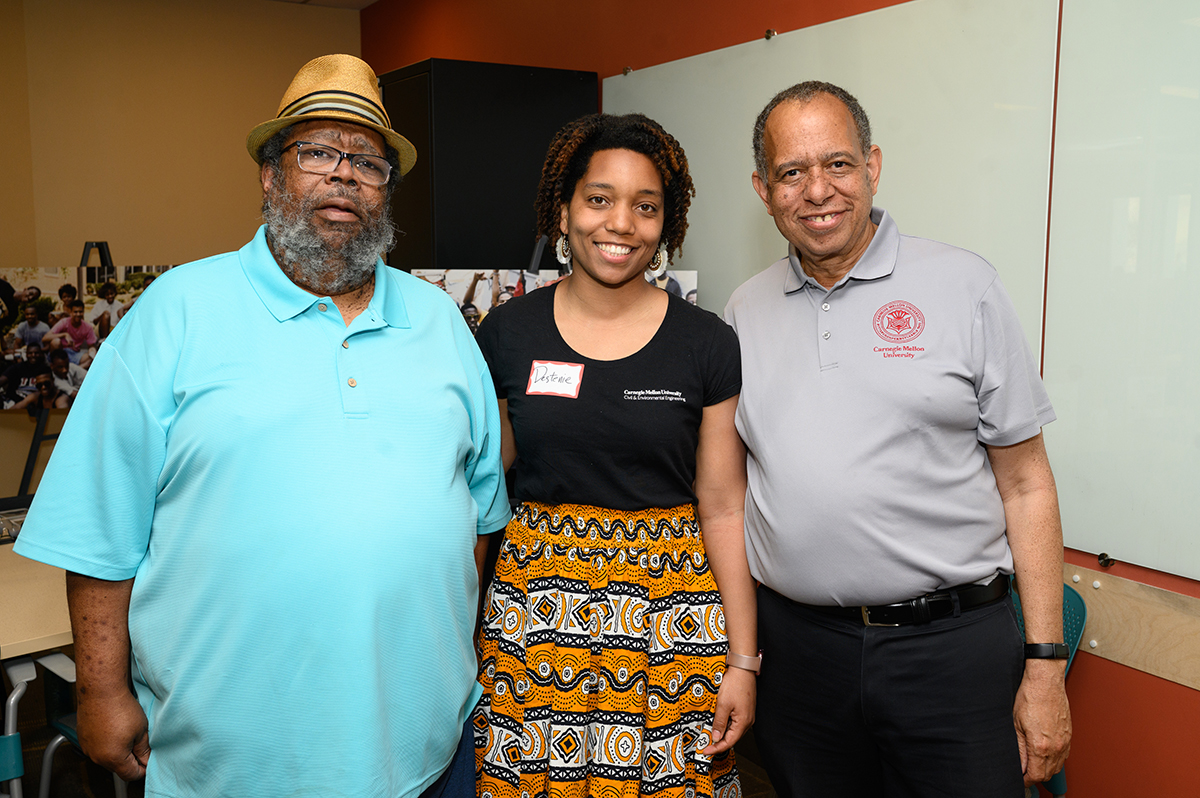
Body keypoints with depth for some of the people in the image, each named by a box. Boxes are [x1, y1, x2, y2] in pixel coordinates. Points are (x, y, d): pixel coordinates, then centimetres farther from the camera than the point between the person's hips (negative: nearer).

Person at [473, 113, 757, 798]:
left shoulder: (707, 345, -3)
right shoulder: (507, 335, 1)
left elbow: (723, 510, -2)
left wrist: (743, 661, -4)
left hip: (668, 616, -1)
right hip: (534, 610, 1)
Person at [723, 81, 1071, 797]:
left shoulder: (963, 285, -3)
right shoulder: (745, 311, 6)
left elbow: (1025, 483, -2)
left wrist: (1045, 665, -5)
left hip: (950, 646, -2)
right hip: (796, 644, 3)